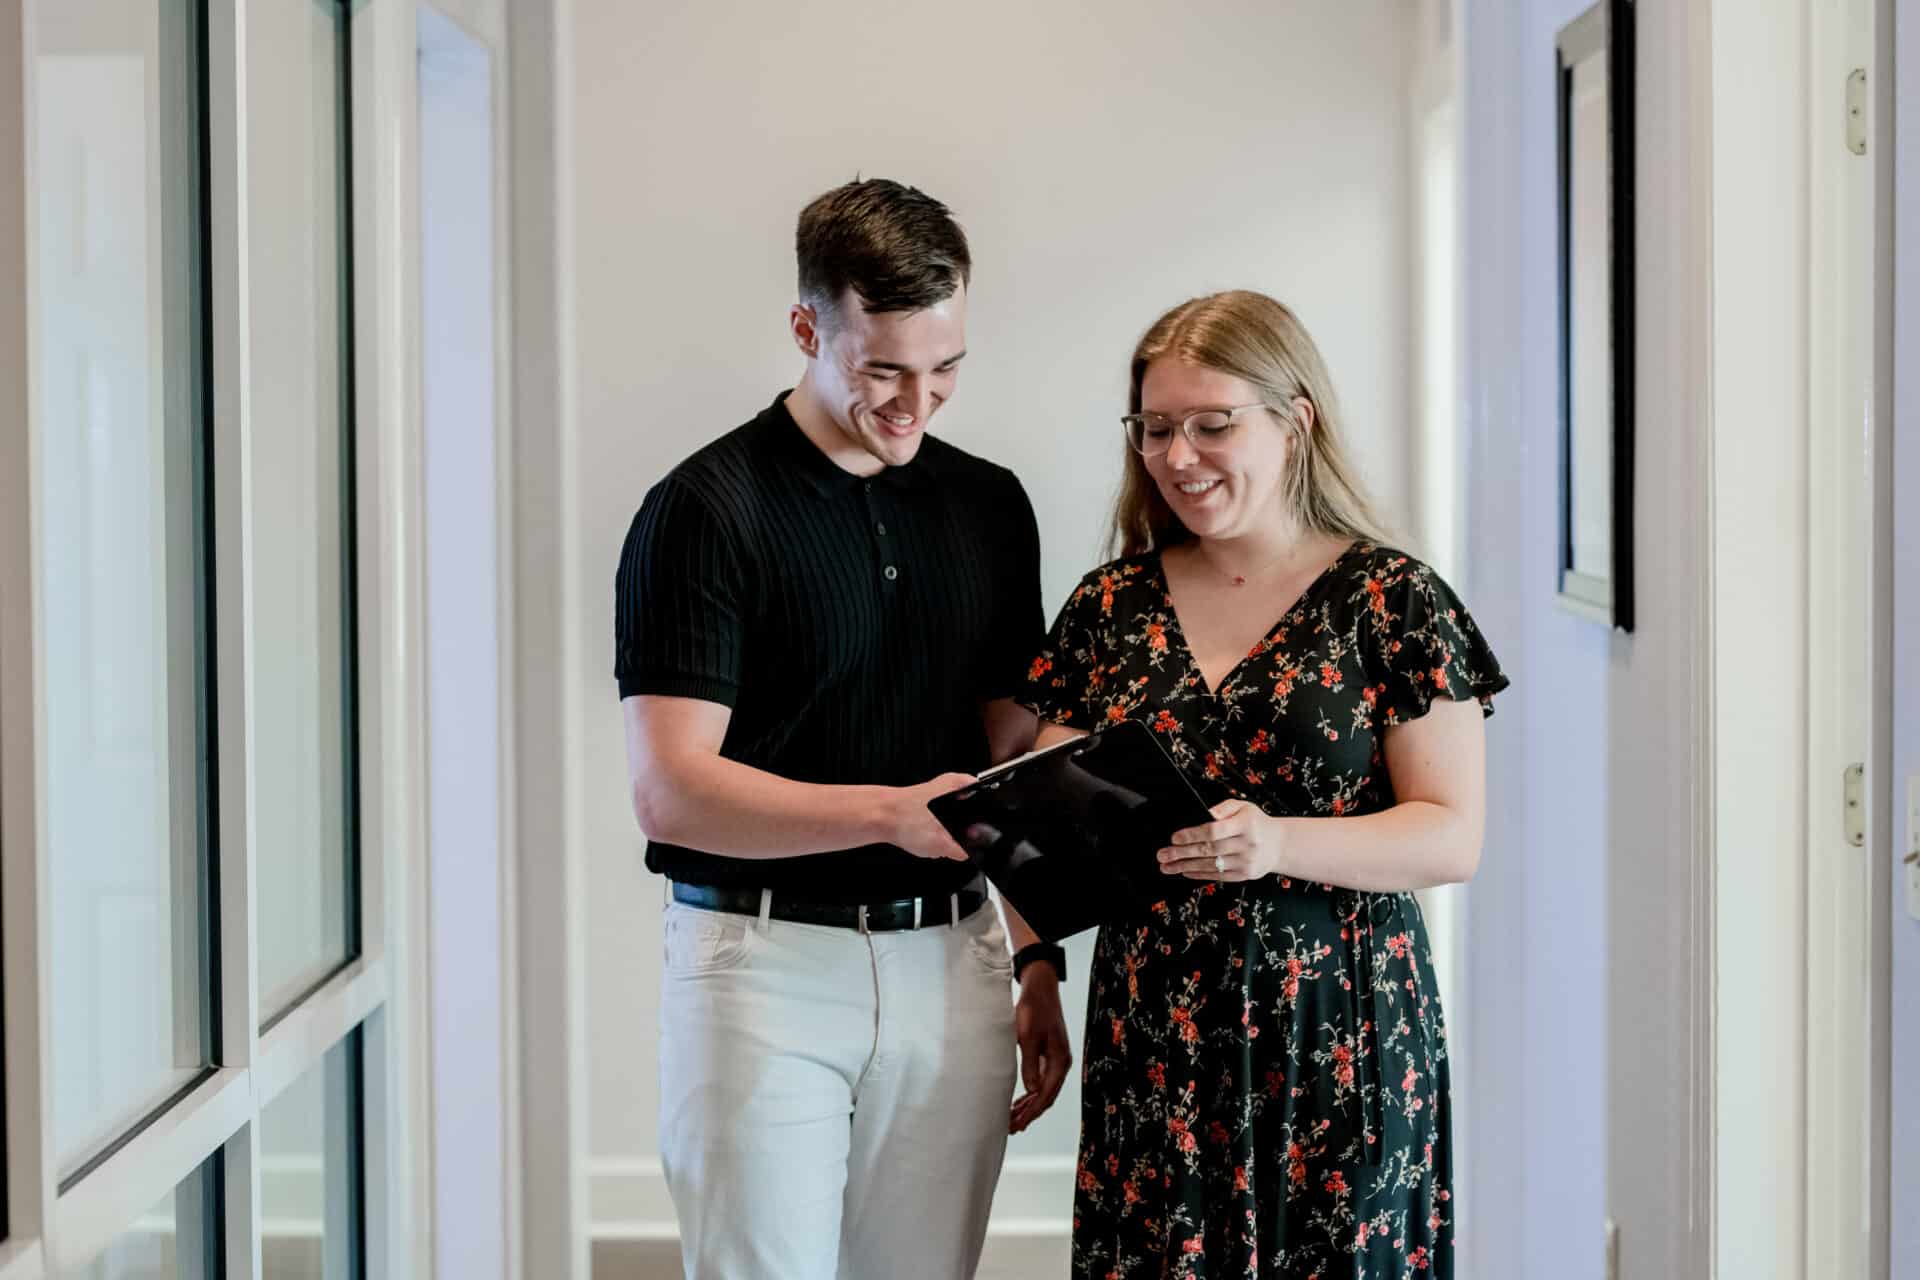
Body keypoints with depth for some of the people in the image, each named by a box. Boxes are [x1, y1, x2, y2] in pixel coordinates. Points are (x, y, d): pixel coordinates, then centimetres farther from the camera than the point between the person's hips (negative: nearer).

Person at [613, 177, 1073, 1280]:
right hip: (766, 962, -4)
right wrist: (894, 810, -24)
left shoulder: (990, 506, 10)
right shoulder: (705, 510, -8)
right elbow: (670, 790, -14)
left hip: (950, 962, 5)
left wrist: (1039, 960, 8)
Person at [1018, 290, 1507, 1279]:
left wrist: (1278, 843, -20)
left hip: (1339, 1037, -3)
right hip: (1151, 1038, 3)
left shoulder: (1393, 601, -1)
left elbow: (1453, 837, -6)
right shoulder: (1109, 607, 10)